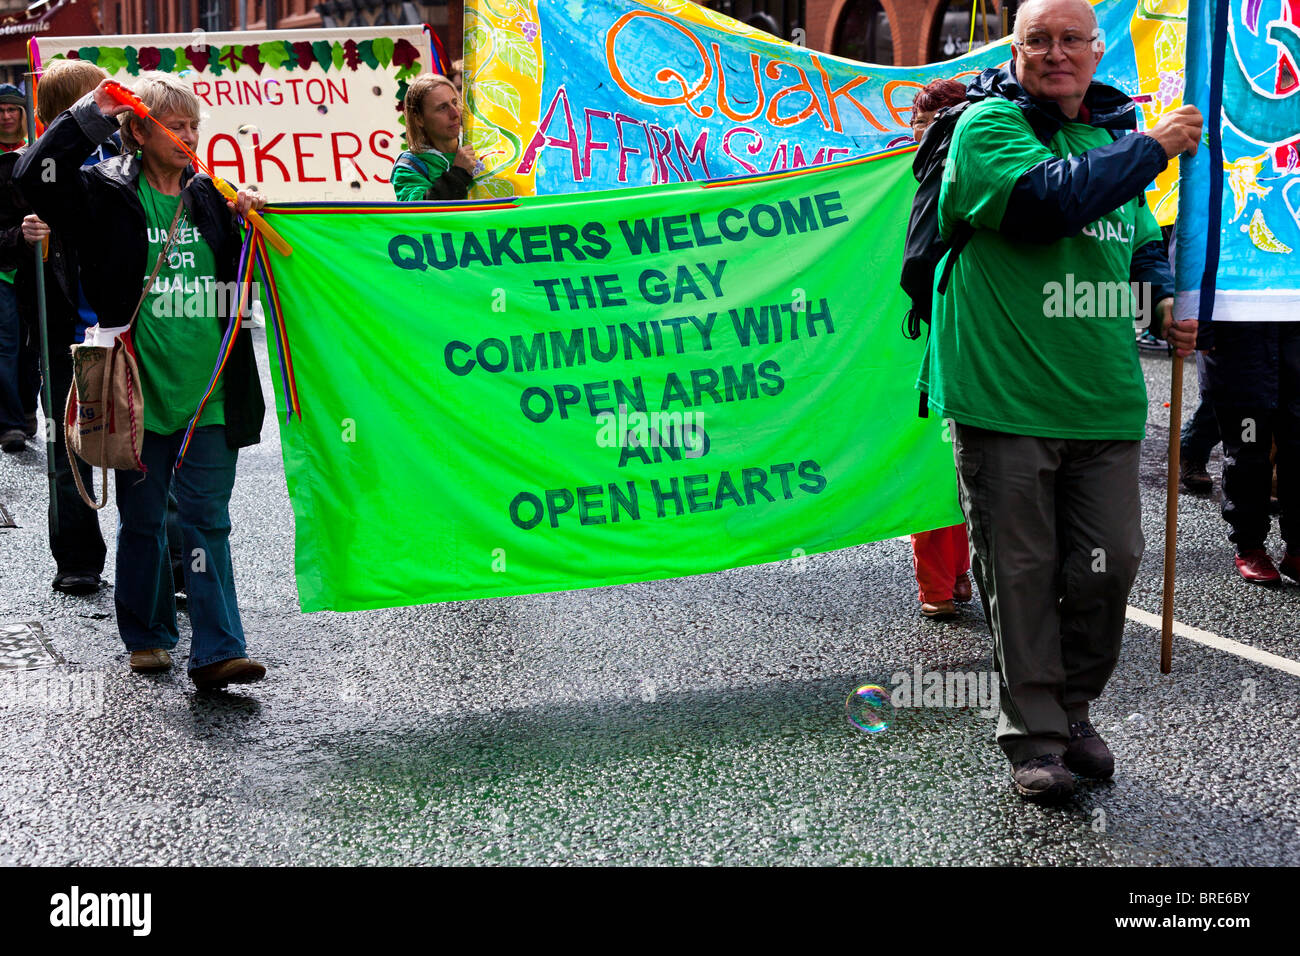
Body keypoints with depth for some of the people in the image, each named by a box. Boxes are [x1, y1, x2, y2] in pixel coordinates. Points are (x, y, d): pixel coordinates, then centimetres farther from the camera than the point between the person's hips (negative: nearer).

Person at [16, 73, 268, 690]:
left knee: (207, 518, -1)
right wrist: (92, 115, -15)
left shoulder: (209, 198, 11)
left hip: (209, 390, 2)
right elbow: (36, 177, -16)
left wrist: (248, 219, 3)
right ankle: (146, 636, 26)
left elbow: (245, 277, 21)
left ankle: (216, 651, -3)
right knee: (142, 518, 11)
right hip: (141, 389, -2)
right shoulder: (109, 194, -1)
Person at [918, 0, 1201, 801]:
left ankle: (1075, 711, 27)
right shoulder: (989, 126, -5)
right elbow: (1048, 199, -24)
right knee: (1022, 571, 2)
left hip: (1104, 402, 6)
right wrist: (1154, 148, -15)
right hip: (1006, 398, -5)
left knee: (1109, 565, 7)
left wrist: (1168, 301, 9)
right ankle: (1034, 734, 15)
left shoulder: (1114, 134, 16)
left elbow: (1140, 243, 30)